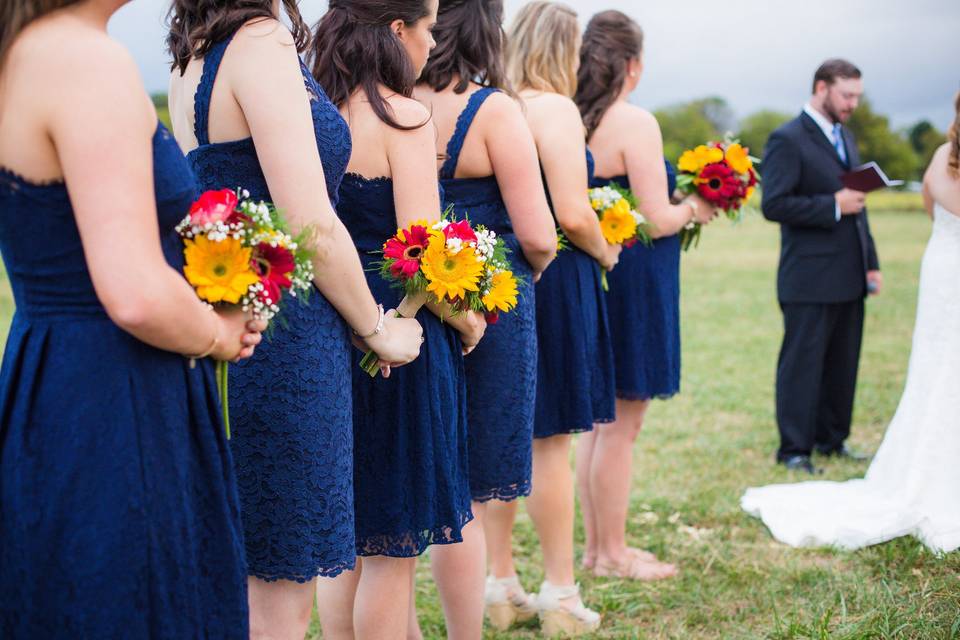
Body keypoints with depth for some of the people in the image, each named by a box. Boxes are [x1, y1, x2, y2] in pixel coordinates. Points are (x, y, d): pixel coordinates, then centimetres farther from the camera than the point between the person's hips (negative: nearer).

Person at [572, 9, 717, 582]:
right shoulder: (636, 123, -15)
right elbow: (657, 219, -18)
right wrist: (694, 209, 2)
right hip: (633, 283, -8)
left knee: (598, 420, 16)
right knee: (621, 425, 1)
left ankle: (595, 544, 25)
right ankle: (612, 553, 10)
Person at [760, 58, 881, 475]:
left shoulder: (846, 137, 17)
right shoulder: (787, 140, -10)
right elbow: (773, 205, -19)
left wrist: (871, 263, 17)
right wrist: (833, 205, -19)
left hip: (849, 277, 8)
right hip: (810, 280, -8)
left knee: (843, 363, 13)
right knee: (802, 363, -1)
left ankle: (832, 440, 24)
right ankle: (794, 449, 7)